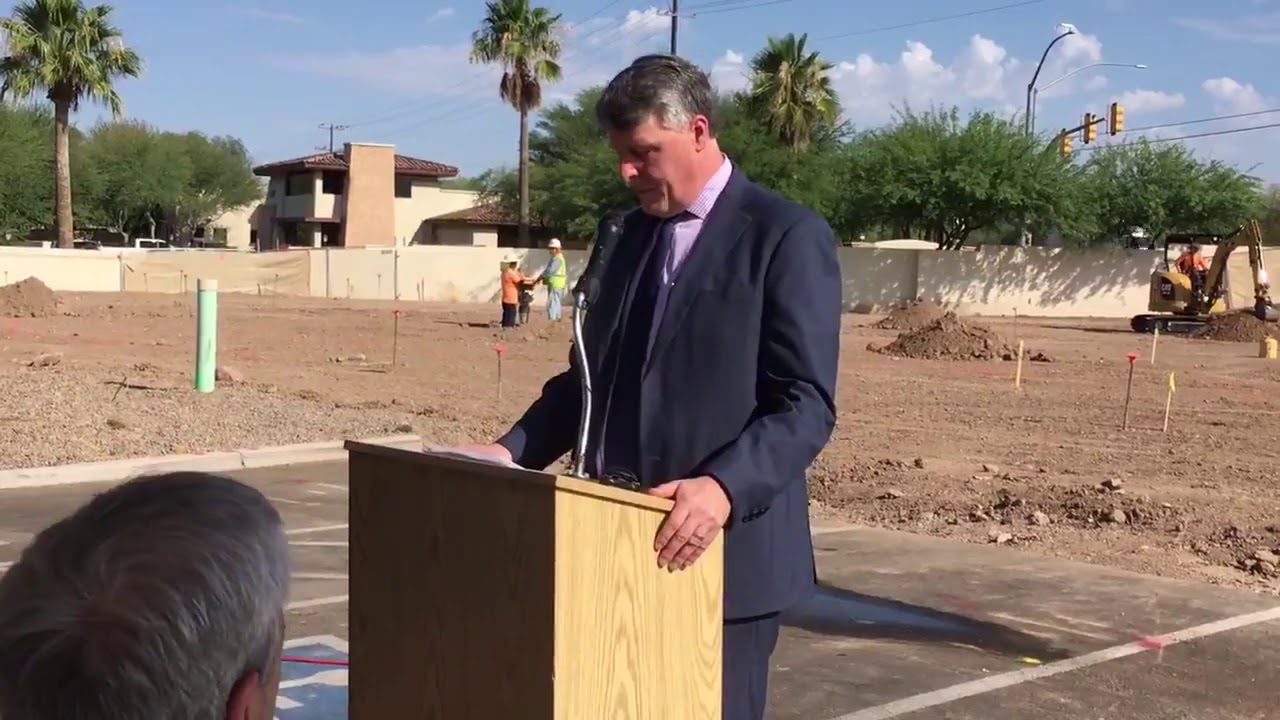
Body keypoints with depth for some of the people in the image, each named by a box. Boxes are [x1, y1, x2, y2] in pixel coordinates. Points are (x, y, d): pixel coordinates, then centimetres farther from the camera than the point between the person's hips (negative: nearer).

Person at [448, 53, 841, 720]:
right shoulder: (632, 231, 14)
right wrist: (513, 450, 4)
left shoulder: (787, 235, -8)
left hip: (724, 549, -6)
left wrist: (723, 487, -29)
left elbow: (805, 402, -15)